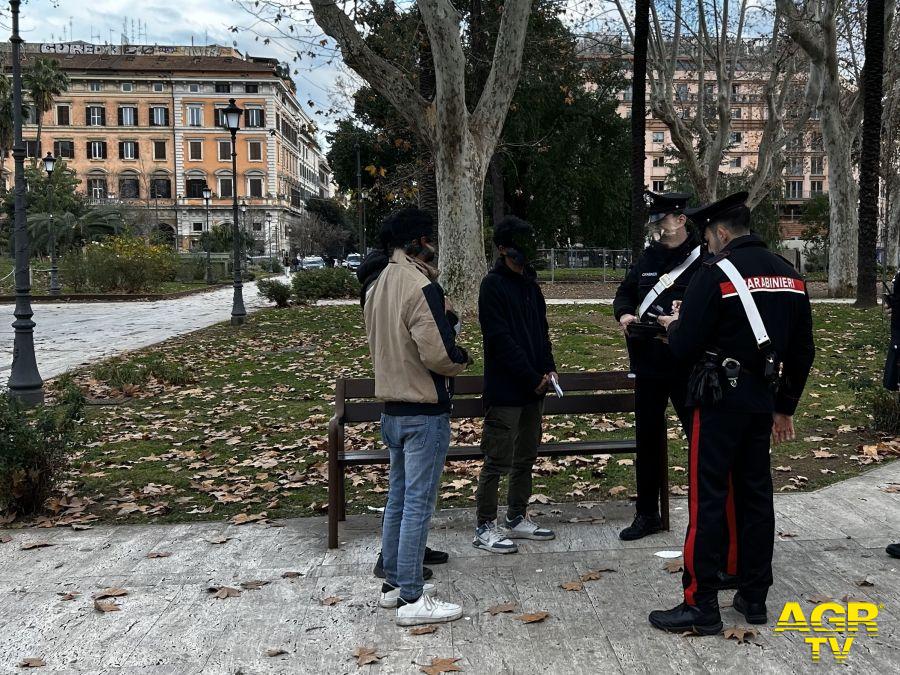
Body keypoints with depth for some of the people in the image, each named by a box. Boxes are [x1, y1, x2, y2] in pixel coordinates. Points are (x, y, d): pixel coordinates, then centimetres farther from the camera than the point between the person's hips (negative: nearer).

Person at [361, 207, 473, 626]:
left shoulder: (377, 286, 10)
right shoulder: (421, 287, -18)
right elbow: (438, 353, -23)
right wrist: (462, 360, -5)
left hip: (392, 409, 9)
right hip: (425, 412, -9)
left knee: (398, 498, 17)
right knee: (418, 504, -3)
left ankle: (394, 583, 28)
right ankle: (412, 599, 5)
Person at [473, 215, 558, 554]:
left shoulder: (530, 284, 14)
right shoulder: (493, 285, -11)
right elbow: (501, 339, -17)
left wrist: (548, 368, 2)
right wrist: (533, 377, -15)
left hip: (533, 389, 8)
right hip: (505, 389, -8)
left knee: (526, 457, 15)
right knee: (498, 460, -3)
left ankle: (517, 519, 27)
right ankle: (484, 528, 8)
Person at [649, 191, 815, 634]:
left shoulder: (715, 274, -14)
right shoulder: (789, 274, 9)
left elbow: (684, 347, -16)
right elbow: (803, 350, 13)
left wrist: (674, 326, 7)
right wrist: (785, 407, 21)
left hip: (720, 399, -7)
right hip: (763, 401, 7)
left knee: (707, 499, -2)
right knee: (755, 494, 14)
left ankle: (701, 606, 3)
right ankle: (754, 597, 23)